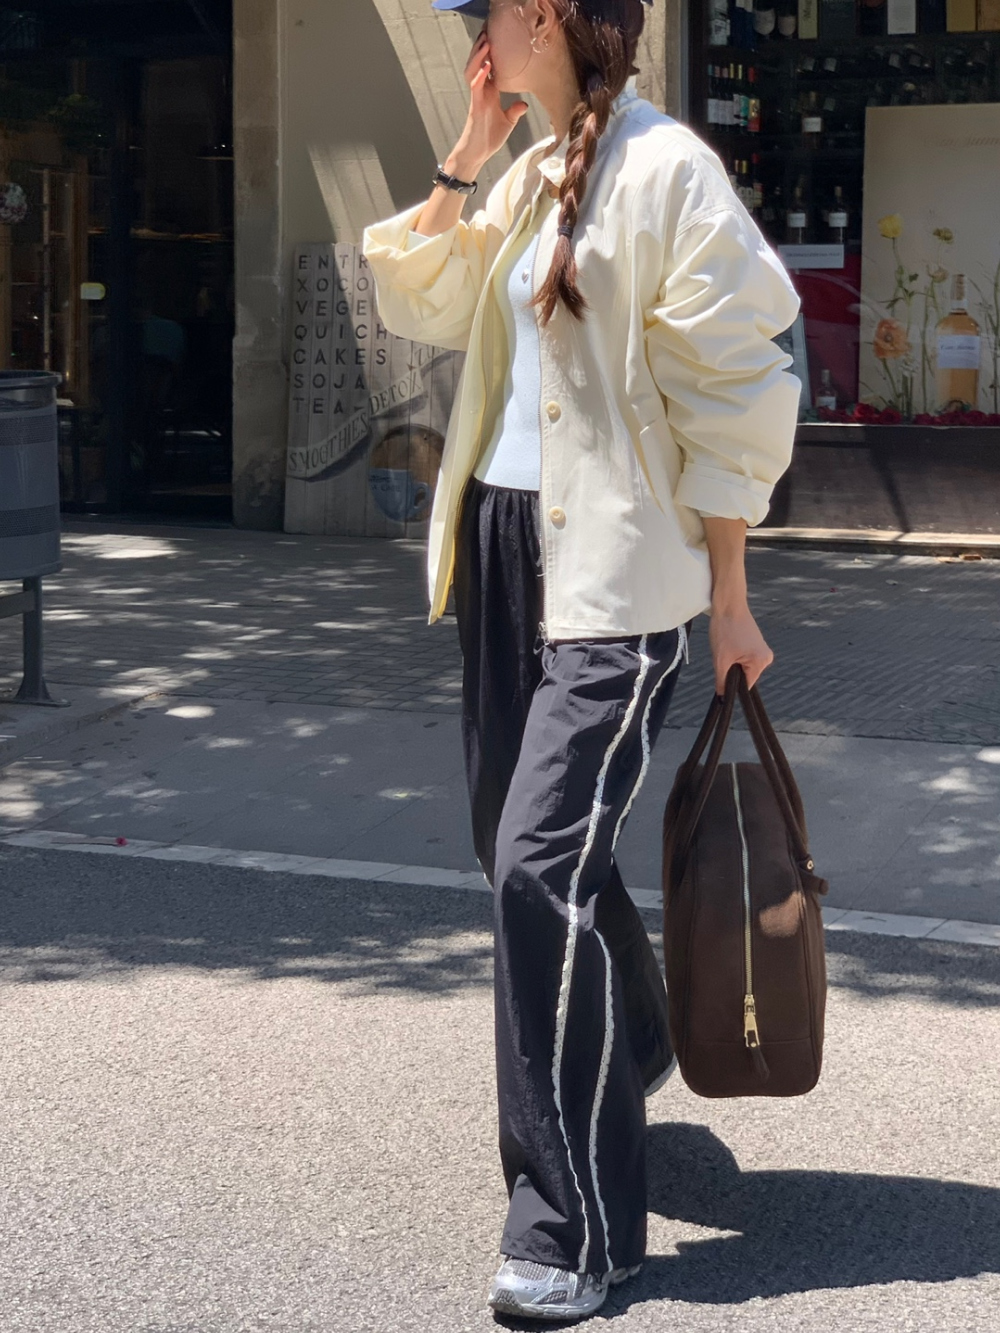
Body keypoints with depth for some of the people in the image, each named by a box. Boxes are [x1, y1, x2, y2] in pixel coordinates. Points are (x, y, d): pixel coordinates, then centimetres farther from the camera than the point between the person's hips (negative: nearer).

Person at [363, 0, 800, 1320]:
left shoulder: (664, 170, -11)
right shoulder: (529, 176, 13)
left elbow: (726, 396, -12)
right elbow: (420, 300, 16)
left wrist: (730, 601, -12)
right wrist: (466, 155, 6)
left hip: (615, 568, -9)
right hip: (504, 545, 9)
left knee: (543, 860, -16)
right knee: (520, 842, 17)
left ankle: (577, 1223, -8)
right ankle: (631, 1051, 43)